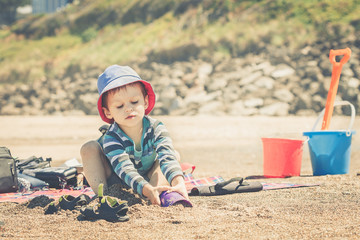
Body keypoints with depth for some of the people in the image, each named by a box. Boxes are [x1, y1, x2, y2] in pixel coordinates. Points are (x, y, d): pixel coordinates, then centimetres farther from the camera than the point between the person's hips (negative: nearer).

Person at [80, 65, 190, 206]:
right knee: (90, 148, -24)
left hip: (149, 180, 3)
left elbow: (168, 158, -38)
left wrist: (178, 183, -60)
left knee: (174, 154, -16)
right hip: (115, 184, -3)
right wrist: (147, 190, -64)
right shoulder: (111, 139, -30)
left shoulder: (156, 128, -23)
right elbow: (126, 171, -44)